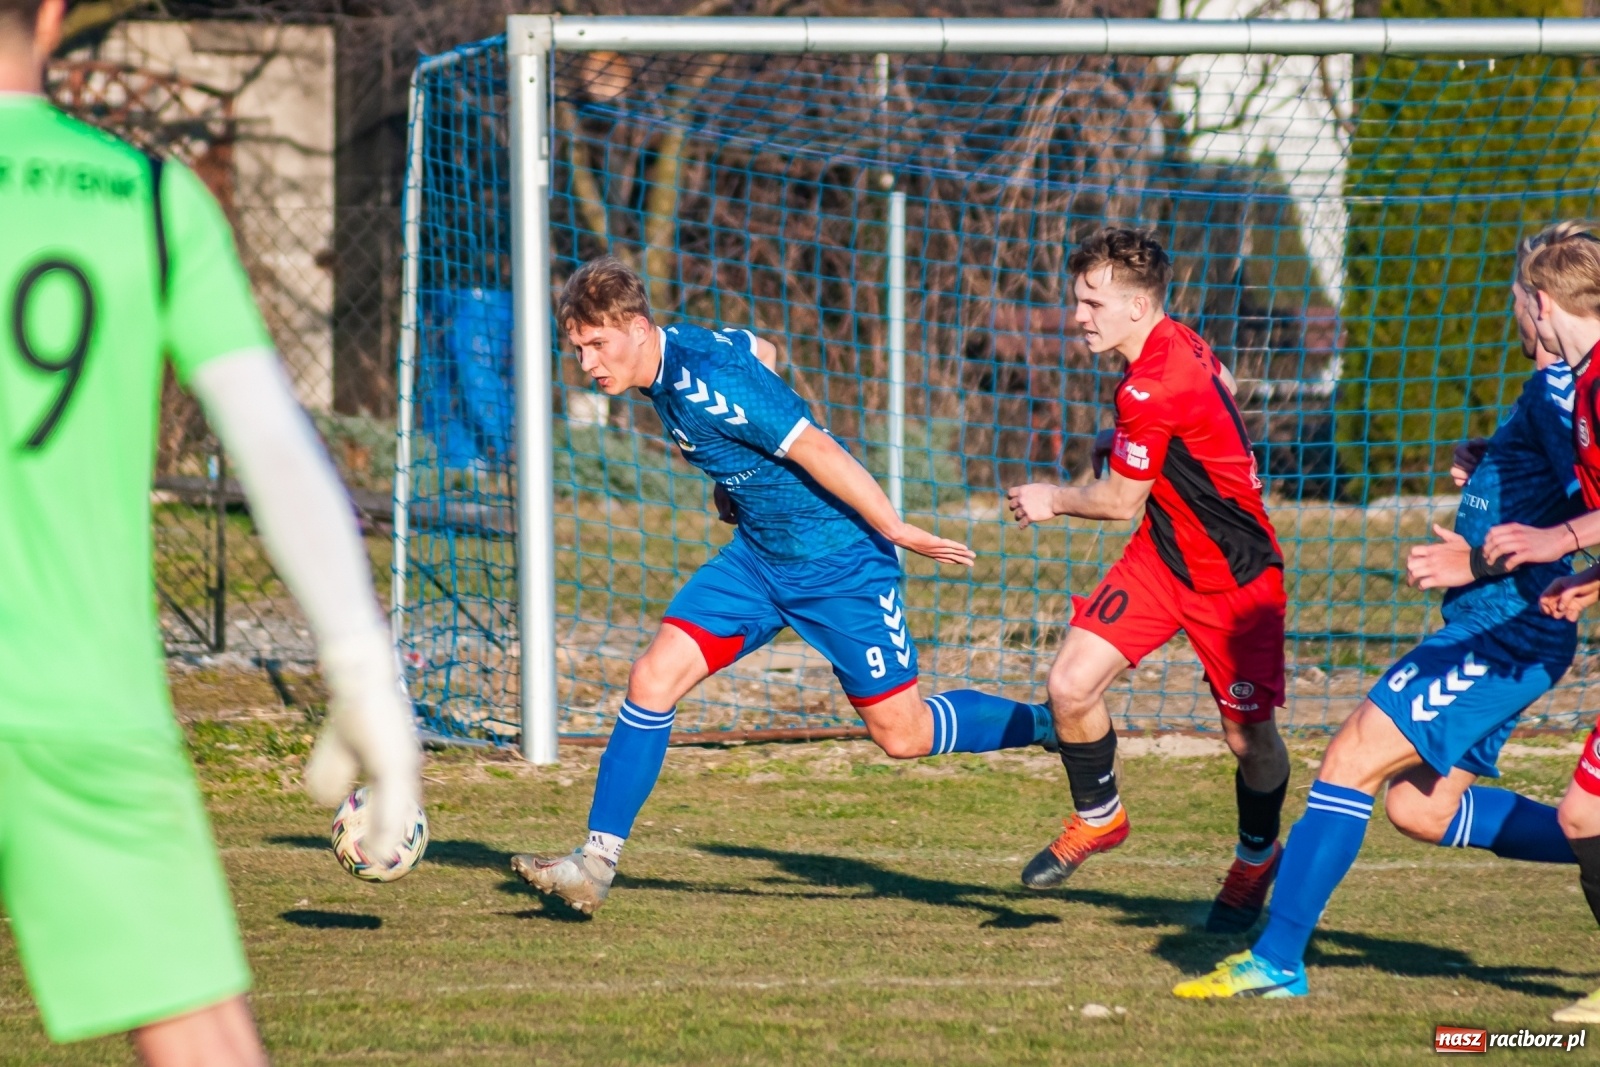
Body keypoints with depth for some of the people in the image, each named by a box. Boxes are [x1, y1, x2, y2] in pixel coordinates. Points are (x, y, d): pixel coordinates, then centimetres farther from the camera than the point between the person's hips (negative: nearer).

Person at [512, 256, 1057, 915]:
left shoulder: (706, 385, -28)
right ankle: (597, 861, -2)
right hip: (757, 554, 8)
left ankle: (1054, 725, 23)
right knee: (653, 679, -6)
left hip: (838, 561, -8)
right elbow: (761, 351, 18)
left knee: (903, 735, 0)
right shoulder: (674, 349, -1)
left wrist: (892, 528, -22)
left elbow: (817, 450, -26)